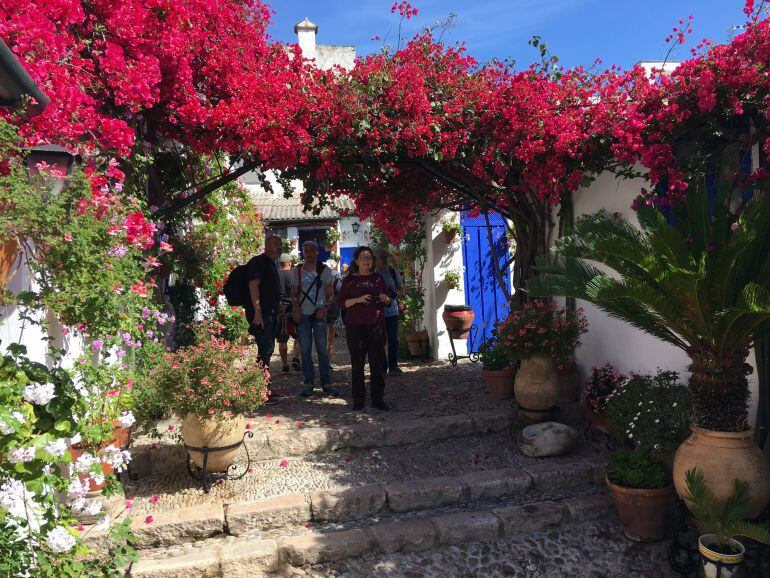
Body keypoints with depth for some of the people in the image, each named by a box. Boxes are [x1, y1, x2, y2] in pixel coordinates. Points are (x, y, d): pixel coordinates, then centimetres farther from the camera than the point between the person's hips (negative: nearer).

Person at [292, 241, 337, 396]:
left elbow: (329, 293, 2)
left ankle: (326, 383, 8)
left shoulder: (324, 270, 3)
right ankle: (308, 382, 11)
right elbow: (294, 293, 10)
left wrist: (325, 308, -12)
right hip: (302, 315, 2)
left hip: (319, 314, -2)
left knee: (322, 349, 1)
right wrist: (296, 309, -5)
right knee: (305, 350, 3)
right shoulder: (298, 271, 8)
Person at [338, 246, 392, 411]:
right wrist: (358, 300, -15)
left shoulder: (378, 277, 12)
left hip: (376, 324, 2)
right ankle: (358, 399, 9)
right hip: (355, 325, -2)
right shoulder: (350, 279, 6)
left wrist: (385, 298, -5)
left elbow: (388, 301, 18)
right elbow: (341, 303, 0)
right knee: (357, 362, 0)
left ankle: (378, 399, 9)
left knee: (377, 361, 1)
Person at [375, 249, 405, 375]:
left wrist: (395, 294, -10)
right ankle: (382, 366, 12)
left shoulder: (394, 273, 7)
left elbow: (401, 289, 11)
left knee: (393, 340, 1)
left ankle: (393, 366, 10)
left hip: (392, 311, 2)